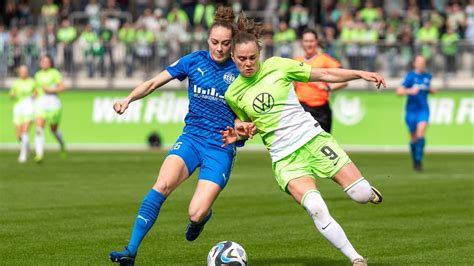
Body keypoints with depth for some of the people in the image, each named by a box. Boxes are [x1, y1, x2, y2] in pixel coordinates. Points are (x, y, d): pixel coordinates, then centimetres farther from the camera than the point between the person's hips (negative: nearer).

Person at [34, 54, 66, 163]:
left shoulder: (54, 73, -1)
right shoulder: (38, 75, 14)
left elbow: (62, 87, -7)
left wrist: (51, 90, -18)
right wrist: (35, 94, 9)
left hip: (52, 102, -3)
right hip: (40, 103, 3)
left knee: (54, 129, 12)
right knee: (39, 128, -17)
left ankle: (62, 145, 45)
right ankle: (39, 154, -23)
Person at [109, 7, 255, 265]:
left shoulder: (240, 71, -1)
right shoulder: (195, 61, 2)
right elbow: (154, 82, 3)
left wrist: (242, 126, -16)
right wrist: (128, 99, -14)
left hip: (221, 148, -1)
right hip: (191, 137, 1)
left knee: (195, 214, -15)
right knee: (162, 184, -27)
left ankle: (202, 215, 26)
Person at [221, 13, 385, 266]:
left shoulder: (277, 65, -2)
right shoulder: (233, 95, 2)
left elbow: (324, 74, 3)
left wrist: (360, 73, -6)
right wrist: (237, 136, -2)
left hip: (313, 138, 0)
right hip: (285, 157, 0)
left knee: (362, 195, -10)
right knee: (315, 207, -26)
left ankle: (364, 189, 30)